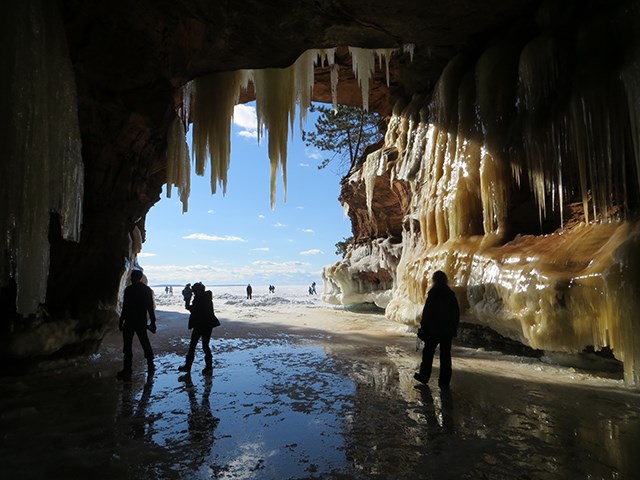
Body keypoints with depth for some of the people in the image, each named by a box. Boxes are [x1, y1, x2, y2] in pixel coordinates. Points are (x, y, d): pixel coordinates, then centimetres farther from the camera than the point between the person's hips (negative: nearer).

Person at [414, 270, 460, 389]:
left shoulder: (433, 294, -12)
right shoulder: (451, 294, 4)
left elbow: (427, 312, -12)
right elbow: (456, 313, 10)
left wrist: (423, 328, -4)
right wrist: (454, 328, 17)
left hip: (433, 330, -4)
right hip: (448, 331, 5)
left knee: (428, 352, 9)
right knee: (446, 355, 8)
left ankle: (424, 376, 19)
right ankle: (444, 381, 12)